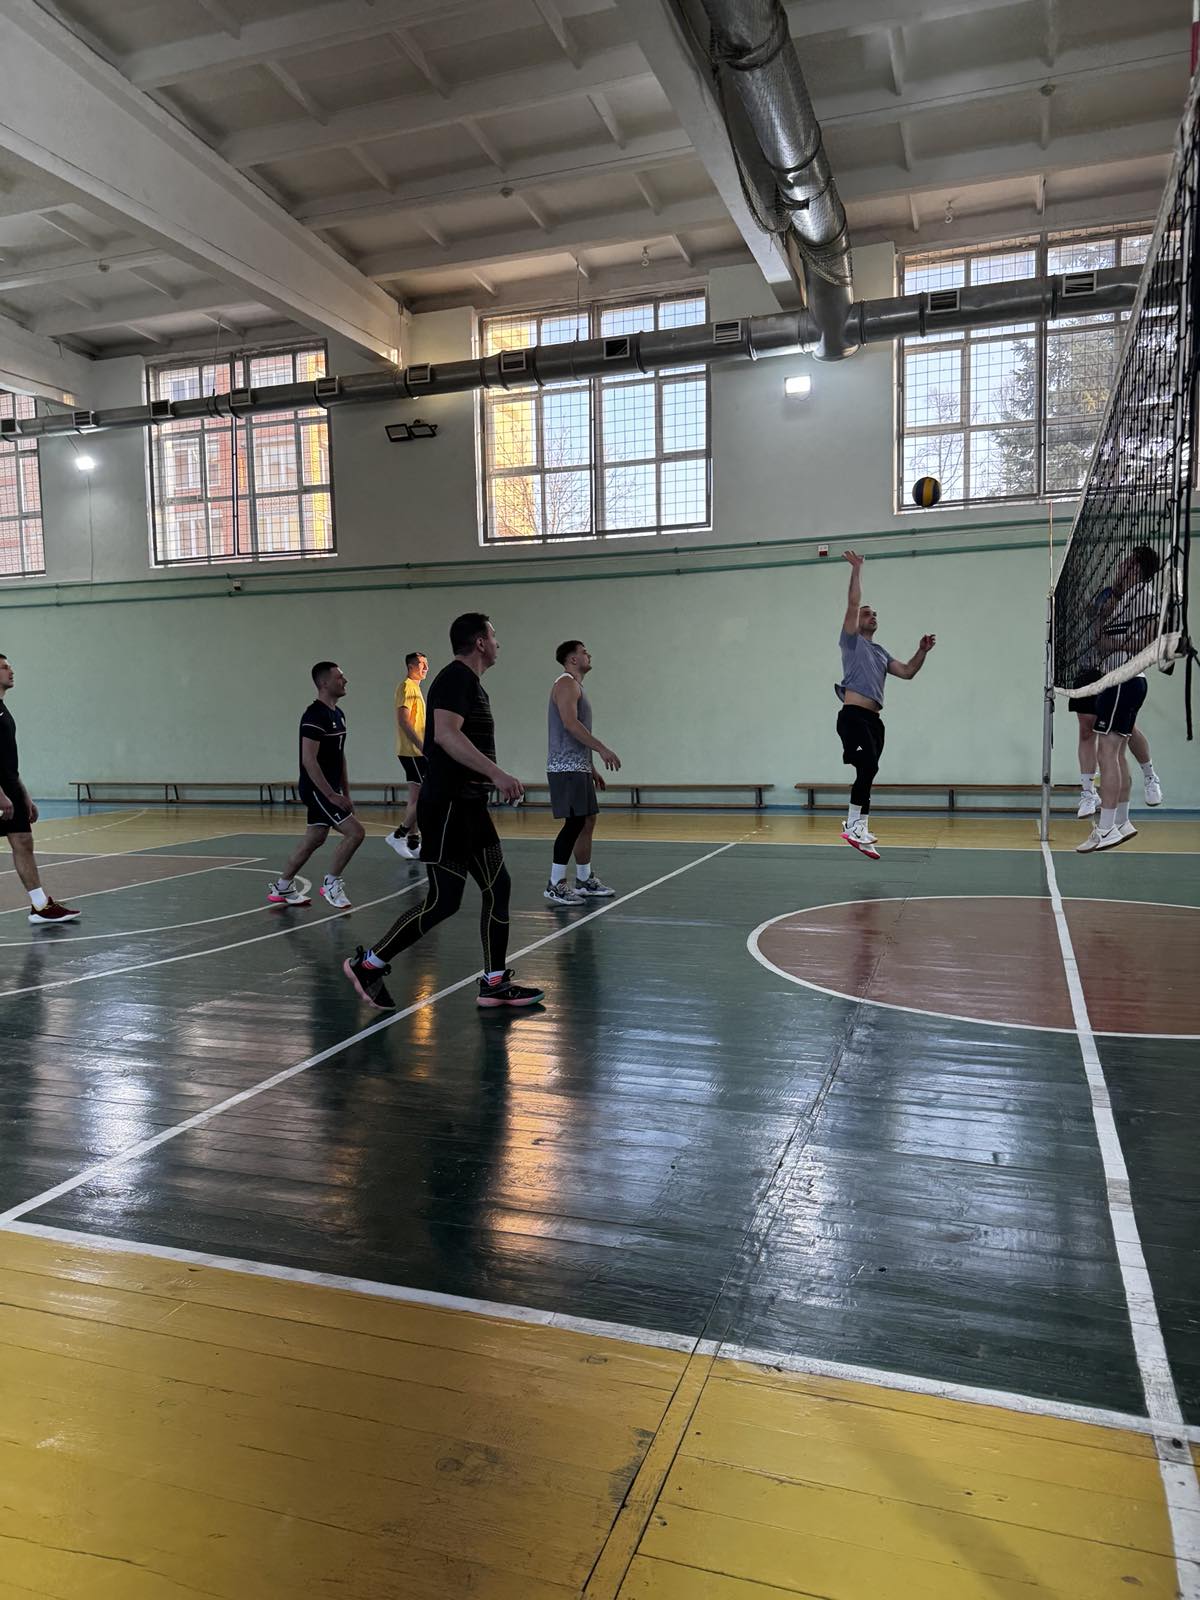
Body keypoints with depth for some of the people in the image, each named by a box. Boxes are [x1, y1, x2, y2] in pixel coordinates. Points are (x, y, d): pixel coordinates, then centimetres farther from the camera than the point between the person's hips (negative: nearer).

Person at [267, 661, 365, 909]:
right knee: (355, 832, -13)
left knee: (315, 839, 15)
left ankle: (281, 888, 26)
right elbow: (308, 760, -23)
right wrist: (332, 795, -23)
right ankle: (332, 883, 2)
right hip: (317, 789, -10)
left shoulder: (338, 714, 11)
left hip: (328, 789, 10)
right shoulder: (314, 716, -18)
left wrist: (346, 793, 17)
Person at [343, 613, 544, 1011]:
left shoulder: (470, 682, 18)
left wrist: (495, 779, 29)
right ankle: (368, 964, 5)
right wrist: (497, 773, -31)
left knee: (498, 887, 8)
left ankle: (494, 983, 15)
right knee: (444, 901, -8)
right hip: (448, 806, -10)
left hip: (469, 806, 10)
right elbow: (446, 734, -28)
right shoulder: (456, 678, -13)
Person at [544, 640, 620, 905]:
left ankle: (584, 881, 20)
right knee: (575, 822, -12)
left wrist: (592, 769, 22)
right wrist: (603, 749, -23)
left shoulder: (576, 686, 22)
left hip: (579, 767, 10)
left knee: (588, 821, 12)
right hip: (567, 767, -10)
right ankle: (555, 885, -8)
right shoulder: (566, 683, -9)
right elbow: (570, 723, -22)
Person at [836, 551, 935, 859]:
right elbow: (852, 604, -4)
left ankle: (860, 833, 9)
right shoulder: (852, 641, 6)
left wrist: (922, 652, 7)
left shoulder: (880, 652, 26)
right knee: (868, 767, -20)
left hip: (874, 720, 7)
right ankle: (853, 825, -13)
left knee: (867, 772, 6)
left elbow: (907, 671, 21)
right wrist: (856, 569, -2)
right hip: (853, 716, -7)